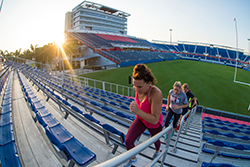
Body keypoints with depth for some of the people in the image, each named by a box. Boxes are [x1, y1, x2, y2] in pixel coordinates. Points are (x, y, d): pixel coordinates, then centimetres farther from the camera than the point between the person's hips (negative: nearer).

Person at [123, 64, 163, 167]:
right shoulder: (137, 88, -24)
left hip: (155, 123, -3)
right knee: (128, 141, -4)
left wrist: (137, 111, -49)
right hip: (141, 118, 4)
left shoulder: (156, 93, -43)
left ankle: (157, 150, 68)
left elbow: (154, 120, -37)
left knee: (155, 141, 27)